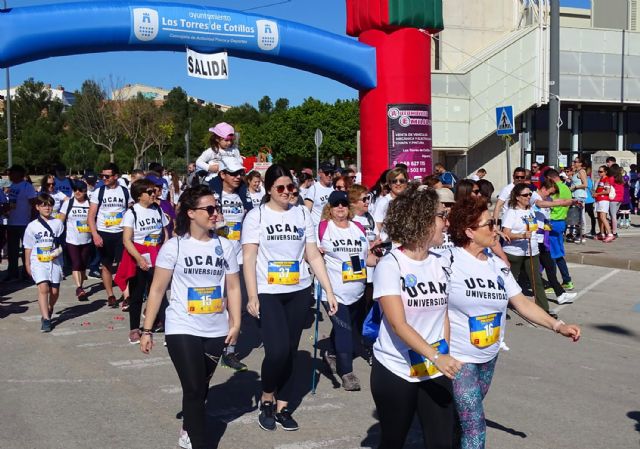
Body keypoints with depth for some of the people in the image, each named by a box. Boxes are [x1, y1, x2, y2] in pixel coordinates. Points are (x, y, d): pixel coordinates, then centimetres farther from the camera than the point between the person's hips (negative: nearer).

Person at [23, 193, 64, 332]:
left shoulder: (58, 223, 5)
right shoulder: (32, 226, 3)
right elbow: (28, 247, 8)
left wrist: (59, 250, -11)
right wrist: (28, 265, 9)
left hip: (55, 261, 2)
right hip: (38, 262, -2)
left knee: (54, 291, 8)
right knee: (43, 288, -17)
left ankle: (49, 311, 36)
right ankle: (45, 319, -17)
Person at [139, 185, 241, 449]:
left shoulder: (224, 246, 2)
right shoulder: (174, 246, -8)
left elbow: (233, 287, 6)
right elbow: (157, 290, -5)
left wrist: (236, 323, -4)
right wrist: (147, 330, -6)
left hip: (216, 331, 4)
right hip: (182, 329, -4)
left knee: (201, 388, 17)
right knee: (194, 390, -7)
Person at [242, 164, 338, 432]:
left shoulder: (302, 214, 7)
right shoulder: (256, 216, -2)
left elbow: (313, 255, 8)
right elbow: (249, 258, -6)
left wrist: (329, 291, 3)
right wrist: (252, 296, -14)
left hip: (299, 292, 4)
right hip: (268, 293, -3)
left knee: (291, 350, 7)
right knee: (278, 350, -14)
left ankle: (282, 406, 21)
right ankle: (266, 398, 11)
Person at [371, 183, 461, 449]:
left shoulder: (441, 264, 3)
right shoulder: (390, 265, -14)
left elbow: (444, 315, 12)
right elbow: (398, 324, -22)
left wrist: (446, 358, 6)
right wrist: (437, 357, -31)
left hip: (436, 371, 4)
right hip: (395, 371, -4)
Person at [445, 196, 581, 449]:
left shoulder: (497, 265, 3)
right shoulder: (449, 262, -18)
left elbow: (521, 302, 6)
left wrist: (558, 326, -3)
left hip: (489, 358, 7)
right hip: (458, 360, -7)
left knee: (465, 420, 19)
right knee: (475, 427, -7)